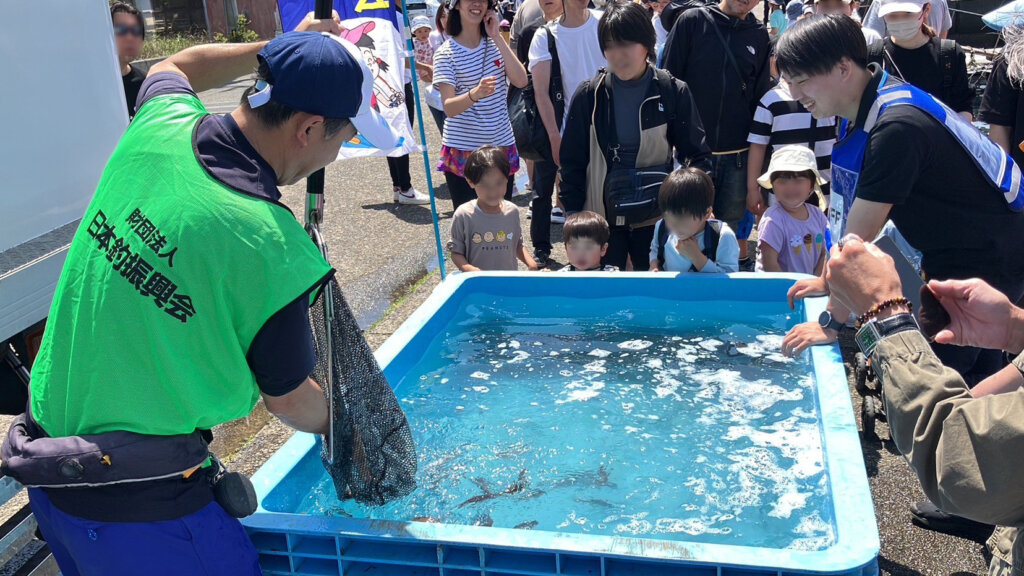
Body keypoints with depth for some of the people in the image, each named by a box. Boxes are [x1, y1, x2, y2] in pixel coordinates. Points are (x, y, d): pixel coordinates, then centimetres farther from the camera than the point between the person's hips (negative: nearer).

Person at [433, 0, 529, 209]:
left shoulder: (496, 44, 9)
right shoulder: (446, 53, -5)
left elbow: (521, 81, -7)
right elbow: (448, 108, -15)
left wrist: (497, 37, -8)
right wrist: (474, 94, -36)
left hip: (501, 146, 4)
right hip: (461, 151, -4)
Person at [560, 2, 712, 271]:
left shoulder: (674, 92, -4)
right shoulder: (589, 95, -2)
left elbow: (696, 155, 1)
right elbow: (572, 160, 3)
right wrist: (572, 214, -1)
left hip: (656, 217, 0)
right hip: (601, 216, 0)